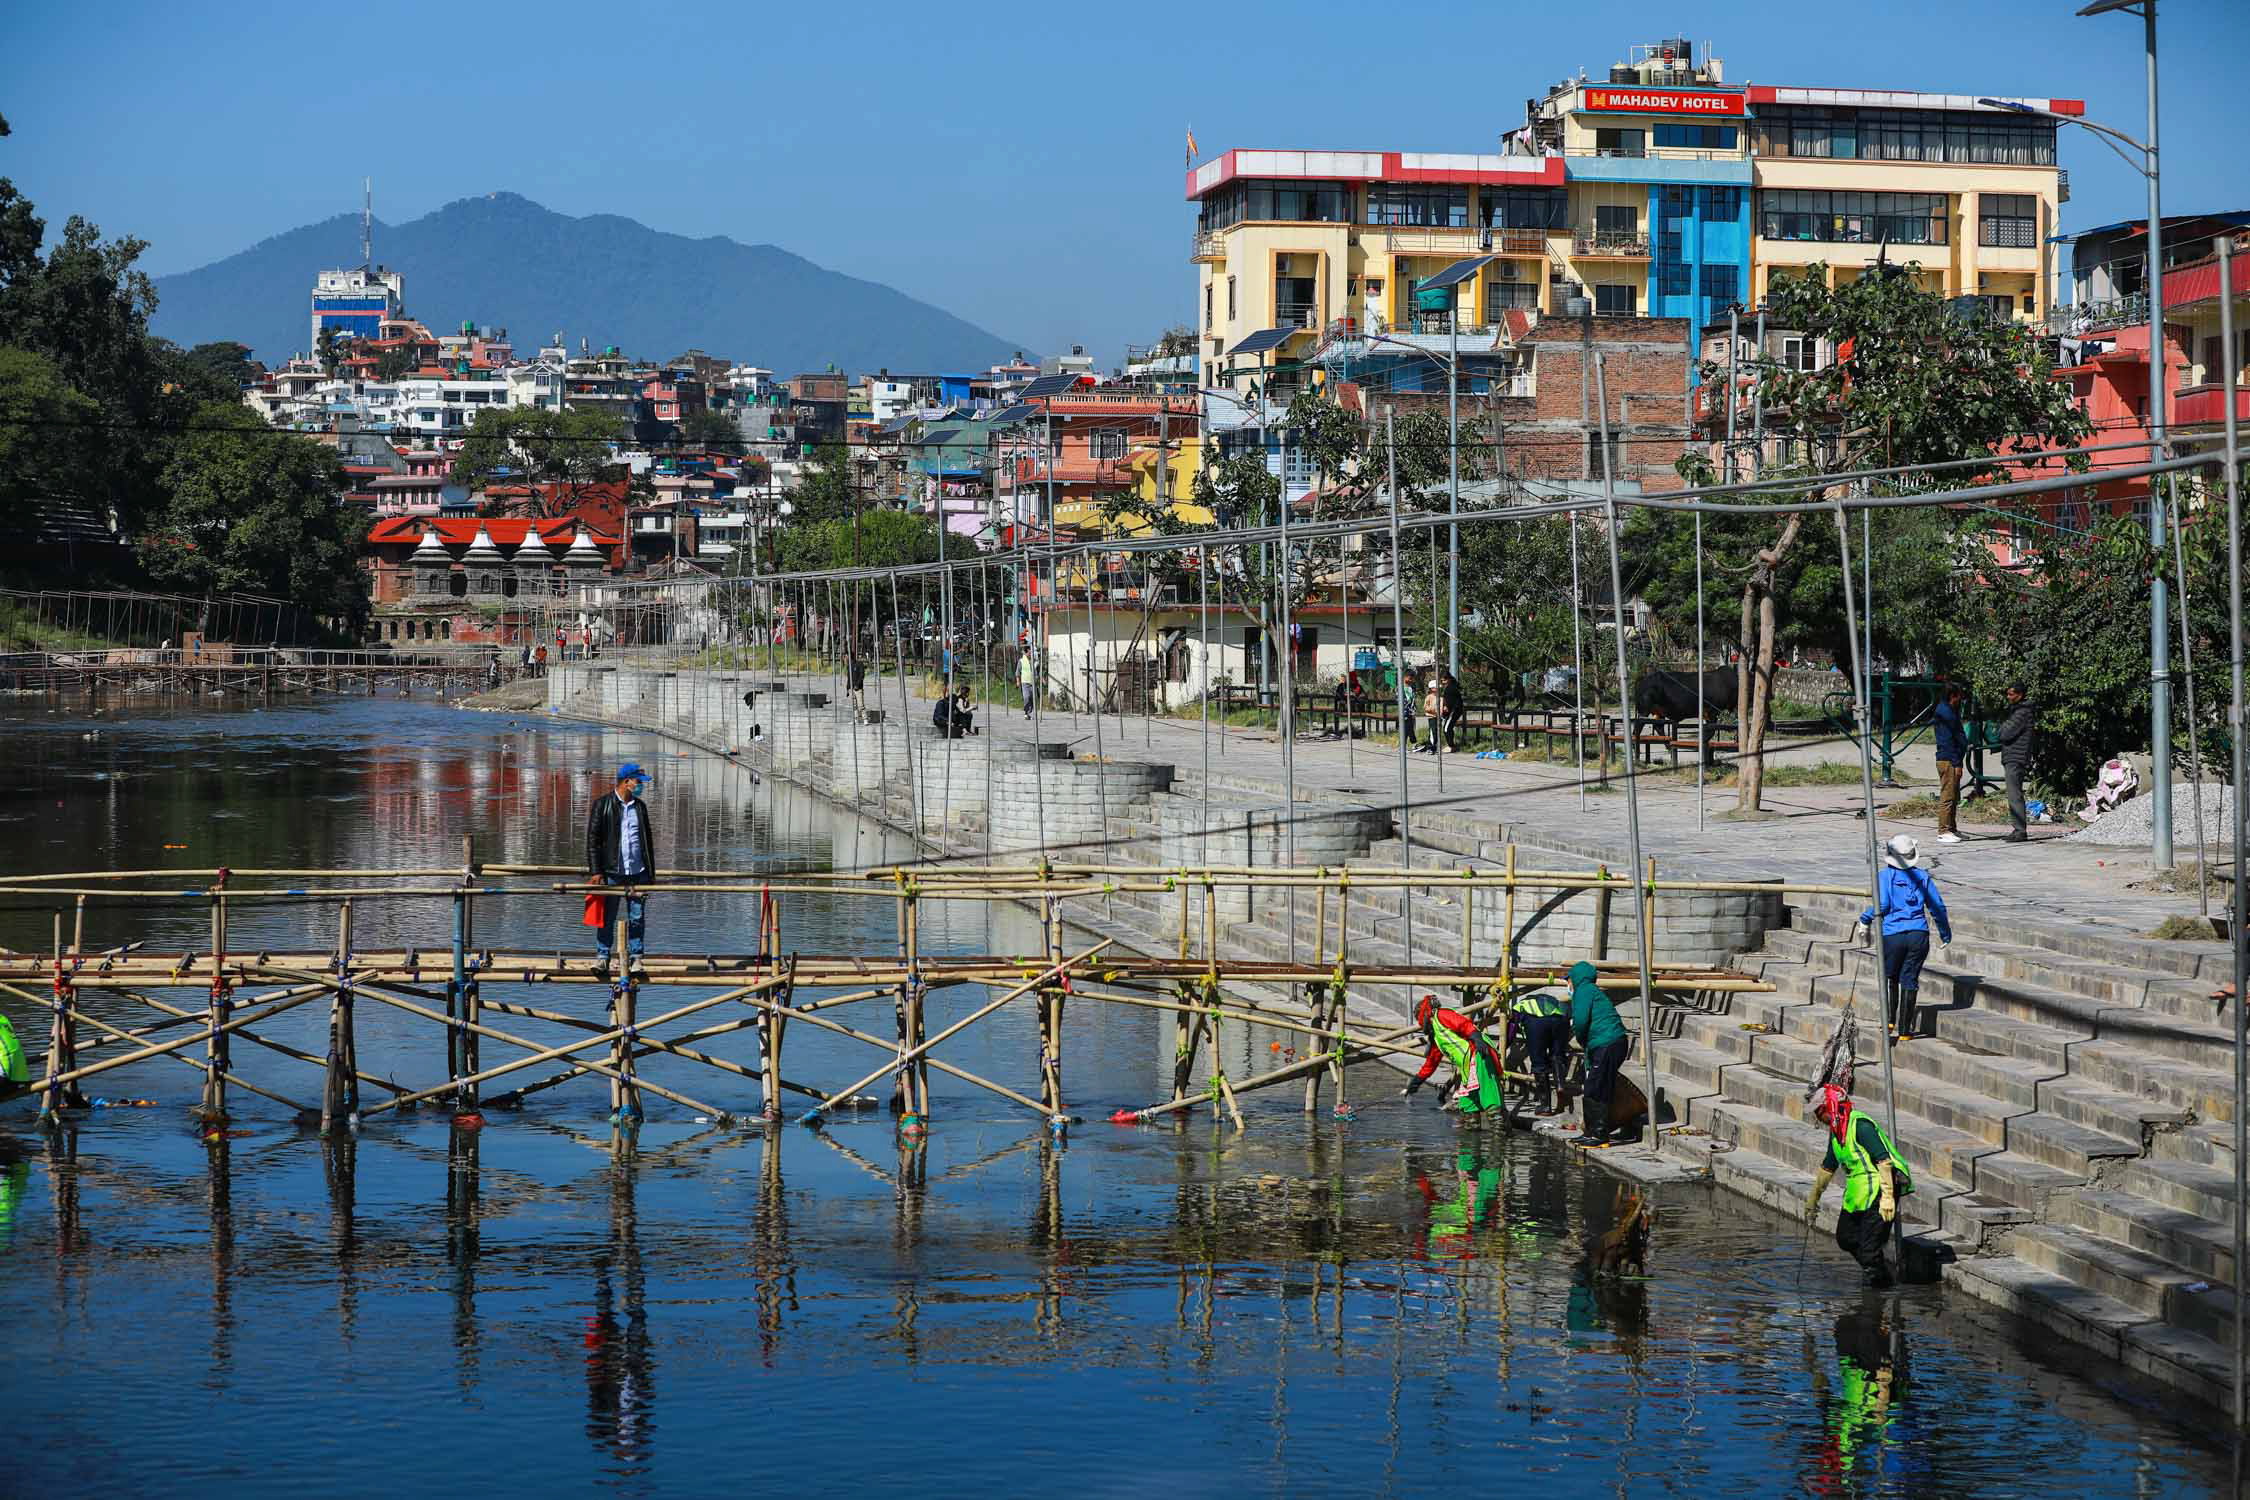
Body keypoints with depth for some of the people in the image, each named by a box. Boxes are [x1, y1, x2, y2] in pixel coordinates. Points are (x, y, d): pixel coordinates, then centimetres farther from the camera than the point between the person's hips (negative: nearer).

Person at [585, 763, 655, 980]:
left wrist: (651, 872, 15)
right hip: (611, 872, -4)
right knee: (607, 918, -1)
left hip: (637, 872, 4)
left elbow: (648, 840, 19)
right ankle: (602, 958, 5)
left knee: (637, 918, 3)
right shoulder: (603, 804, -1)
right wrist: (595, 871, -10)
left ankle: (635, 959, 9)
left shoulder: (640, 806, 14)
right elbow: (592, 838, -4)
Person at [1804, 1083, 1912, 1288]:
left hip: (1878, 1190, -10)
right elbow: (1828, 1167, 26)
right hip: (1857, 1194, 10)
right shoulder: (1836, 1132, 12)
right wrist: (1813, 1200, 34)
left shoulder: (1860, 1125, -18)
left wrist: (1888, 1197, -30)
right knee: (1845, 1238, 16)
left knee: (1868, 1250, -9)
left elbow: (1883, 1160, -24)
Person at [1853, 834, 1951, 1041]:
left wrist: (1865, 920, 2)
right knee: (1909, 980, 7)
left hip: (1892, 935, -2)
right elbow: (1938, 907, 9)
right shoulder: (1922, 876, 7)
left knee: (1891, 977, 18)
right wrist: (1945, 933, 21)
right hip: (1919, 935, 2)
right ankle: (1905, 1030, 8)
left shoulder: (1886, 876, -3)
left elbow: (1881, 905, -13)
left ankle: (1891, 1021, 15)